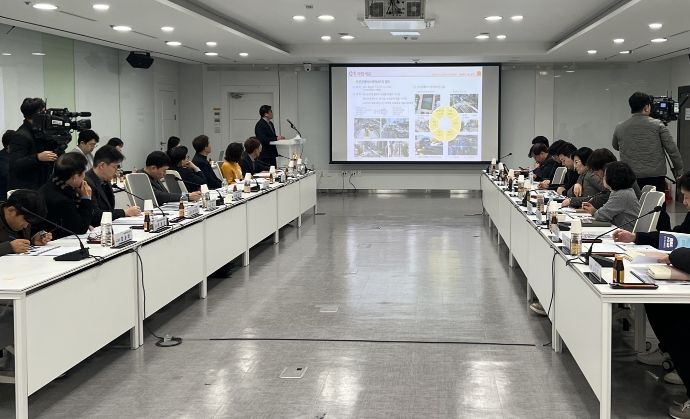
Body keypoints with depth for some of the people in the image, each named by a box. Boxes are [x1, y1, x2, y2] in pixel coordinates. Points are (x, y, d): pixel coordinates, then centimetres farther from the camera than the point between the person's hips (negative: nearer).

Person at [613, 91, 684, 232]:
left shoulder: (620, 128, 5)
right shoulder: (657, 125, -3)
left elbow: (615, 146, 25)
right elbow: (672, 150, -4)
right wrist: (679, 170, 6)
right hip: (656, 178, -2)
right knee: (661, 215, 3)